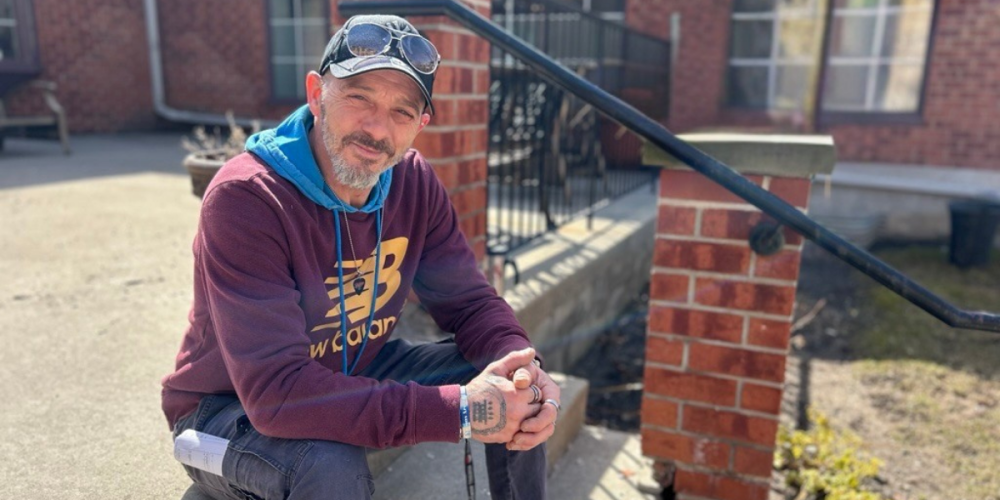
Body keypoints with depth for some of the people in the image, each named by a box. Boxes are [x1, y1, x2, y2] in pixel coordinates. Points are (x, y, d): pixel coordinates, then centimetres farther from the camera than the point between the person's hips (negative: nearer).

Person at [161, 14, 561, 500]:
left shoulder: (414, 181, -12)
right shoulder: (244, 198, -30)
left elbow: (468, 300, -6)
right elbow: (277, 393, -36)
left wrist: (523, 365, -28)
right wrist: (458, 410, -39)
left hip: (354, 375, 5)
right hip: (230, 407, -4)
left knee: (522, 386, -8)